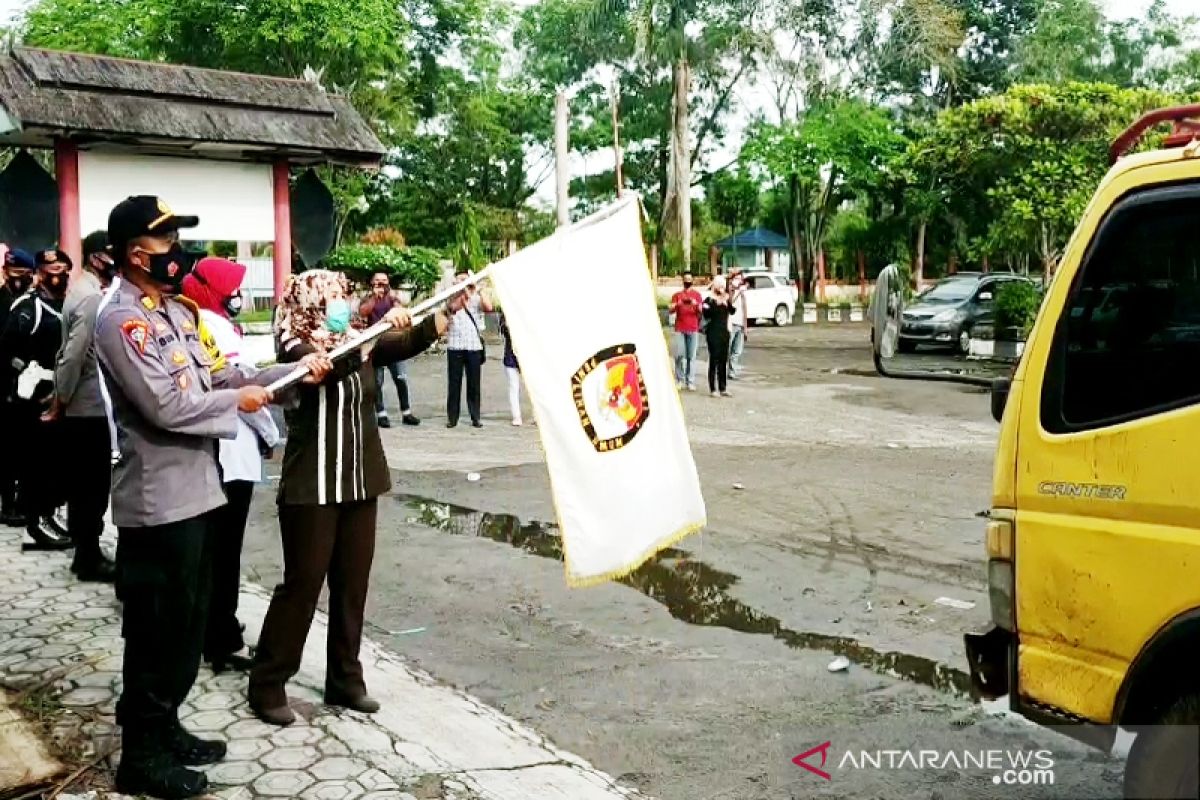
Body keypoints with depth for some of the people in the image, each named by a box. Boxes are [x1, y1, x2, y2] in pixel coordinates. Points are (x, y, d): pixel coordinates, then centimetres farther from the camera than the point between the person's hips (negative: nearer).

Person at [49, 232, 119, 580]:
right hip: (90, 406, -9)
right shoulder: (92, 297, -18)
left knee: (83, 482, 14)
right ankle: (89, 558, 6)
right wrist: (60, 402, -13)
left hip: (83, 404, 9)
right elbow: (74, 354, -23)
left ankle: (85, 551, 23)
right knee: (94, 483, -2)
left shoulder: (83, 290, 12)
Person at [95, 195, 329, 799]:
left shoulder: (174, 310, 13)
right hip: (158, 500, -9)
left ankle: (164, 728, 33)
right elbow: (165, 407, -23)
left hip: (194, 490, 9)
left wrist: (295, 371, 5)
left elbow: (215, 377, 14)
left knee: (187, 621, 18)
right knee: (155, 628, 2)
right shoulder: (120, 319, -16)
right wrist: (238, 402, -9)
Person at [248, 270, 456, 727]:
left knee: (353, 582, 11)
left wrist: (449, 310, -17)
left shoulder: (358, 341, 9)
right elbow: (332, 366, -29)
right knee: (303, 582, -2)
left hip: (359, 481, 6)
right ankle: (267, 684, 11)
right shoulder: (296, 347, -9)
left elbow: (408, 344, -4)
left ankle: (345, 680, 22)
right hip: (312, 487, -6)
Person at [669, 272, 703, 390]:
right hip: (680, 329, 1)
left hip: (693, 329, 0)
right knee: (679, 355, -5)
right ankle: (679, 380, 6)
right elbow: (671, 310, 4)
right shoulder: (677, 295, 13)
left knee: (691, 356, -5)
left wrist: (696, 304, -16)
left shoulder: (697, 295, 12)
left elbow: (701, 311, 5)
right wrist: (677, 304, -16)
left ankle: (690, 382, -4)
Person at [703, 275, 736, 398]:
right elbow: (706, 314, -16)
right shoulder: (709, 299, -2)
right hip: (713, 332, -5)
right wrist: (716, 304, -22)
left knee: (723, 360, 7)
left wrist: (729, 301, -18)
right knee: (714, 360, -7)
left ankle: (722, 388, 13)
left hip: (724, 332, 5)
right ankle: (713, 389, -4)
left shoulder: (727, 298, 11)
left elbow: (732, 311, -4)